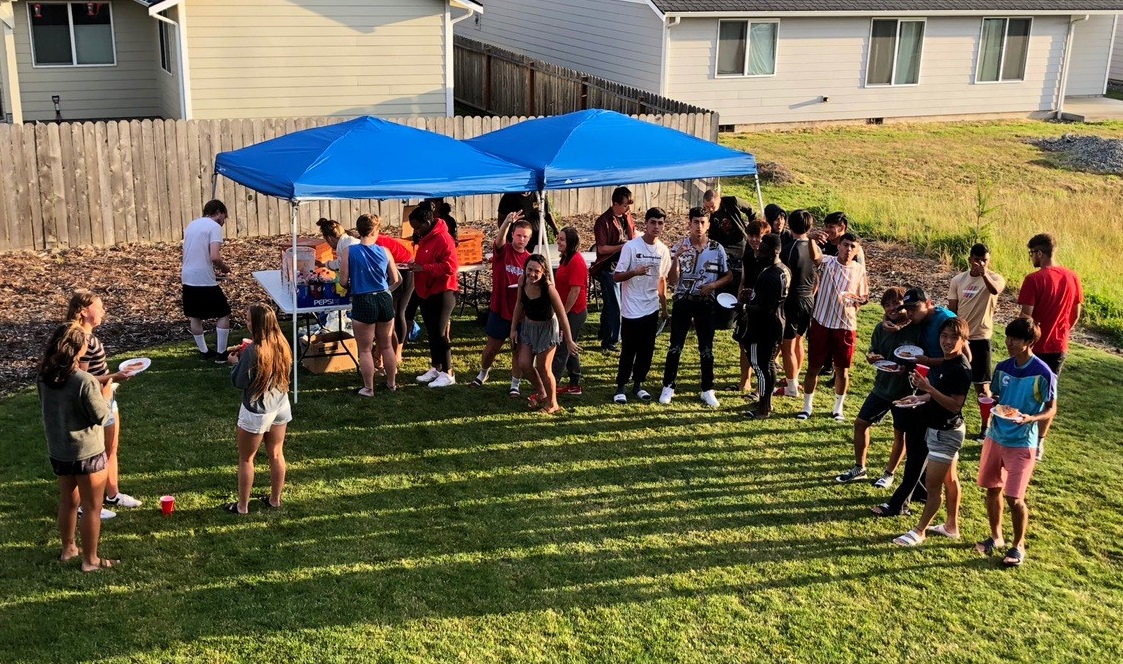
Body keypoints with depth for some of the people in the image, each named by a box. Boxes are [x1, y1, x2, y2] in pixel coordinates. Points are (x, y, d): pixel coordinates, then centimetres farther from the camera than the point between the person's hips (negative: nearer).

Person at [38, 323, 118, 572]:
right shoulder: (84, 381, -26)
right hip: (87, 453, -7)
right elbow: (101, 416, -18)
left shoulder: (44, 377, -4)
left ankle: (68, 549, 40)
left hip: (57, 451, 7)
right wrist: (106, 394, -1)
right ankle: (90, 560, 18)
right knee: (91, 508, 8)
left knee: (68, 501, 24)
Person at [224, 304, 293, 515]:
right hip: (281, 406, 6)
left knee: (246, 459, 12)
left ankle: (242, 506, 22)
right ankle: (275, 499, 32)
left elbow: (240, 382, -16)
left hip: (257, 412, -6)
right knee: (276, 454, 19)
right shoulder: (281, 345, -5)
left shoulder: (252, 351, -26)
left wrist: (236, 363, 0)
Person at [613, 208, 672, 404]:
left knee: (647, 350, 10)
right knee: (628, 350, 2)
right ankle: (621, 387, 15)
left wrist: (664, 305, 18)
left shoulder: (663, 250, 4)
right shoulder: (631, 246, -11)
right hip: (632, 310, -5)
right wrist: (635, 272, -29)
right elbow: (617, 277, -11)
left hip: (651, 309, 5)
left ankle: (638, 384, 25)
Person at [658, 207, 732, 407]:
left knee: (706, 348, 6)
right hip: (682, 301, 0)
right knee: (675, 346, 3)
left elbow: (729, 276, 6)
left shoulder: (717, 249, -2)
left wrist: (713, 285, -12)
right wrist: (676, 258, -23)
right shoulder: (679, 247, -5)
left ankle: (708, 390, 15)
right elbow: (672, 280, -8)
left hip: (705, 303, 1)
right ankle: (668, 387, 14)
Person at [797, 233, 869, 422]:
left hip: (846, 326, 2)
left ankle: (838, 409, 25)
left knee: (842, 369, 9)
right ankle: (807, 407, 19)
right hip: (821, 322, -1)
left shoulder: (859, 270, 2)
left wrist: (856, 299, -14)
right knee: (813, 366, 6)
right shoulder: (827, 262, -3)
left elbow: (865, 297, 8)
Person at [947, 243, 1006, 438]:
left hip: (980, 338, -4)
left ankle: (986, 426, 12)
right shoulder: (958, 280, 2)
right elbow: (951, 310, 6)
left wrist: (984, 274, -53)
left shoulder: (994, 278, -9)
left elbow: (995, 290, -35)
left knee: (982, 385, 1)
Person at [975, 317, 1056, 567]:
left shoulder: (1043, 373, -15)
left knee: (1014, 497, -2)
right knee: (992, 489, 13)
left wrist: (1030, 418, -27)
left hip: (1022, 443, -5)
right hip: (996, 436, 5)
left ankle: (1018, 545, 18)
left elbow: (1051, 409, -8)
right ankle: (996, 537, 32)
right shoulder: (1002, 368, 0)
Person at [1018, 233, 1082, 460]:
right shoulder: (1072, 278, 0)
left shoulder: (1034, 279, -17)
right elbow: (1076, 315, 8)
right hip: (1059, 347, 5)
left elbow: (1026, 316, -18)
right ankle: (1039, 443, 17)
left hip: (1034, 347, -5)